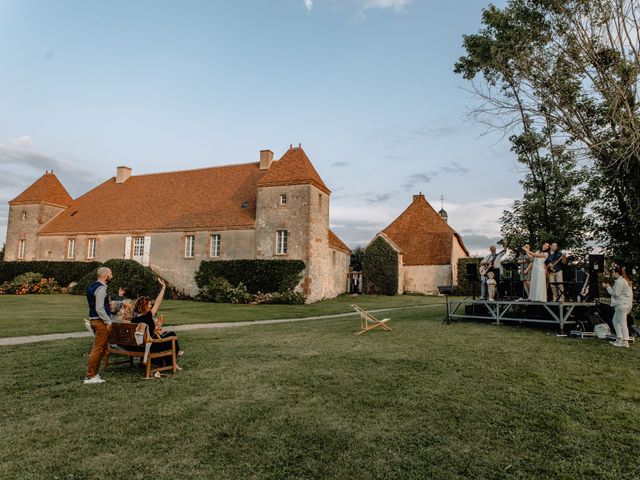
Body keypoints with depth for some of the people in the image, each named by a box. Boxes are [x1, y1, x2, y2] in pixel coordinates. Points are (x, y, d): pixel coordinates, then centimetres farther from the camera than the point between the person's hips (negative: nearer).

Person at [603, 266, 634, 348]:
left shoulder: (619, 281, -15)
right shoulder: (625, 280, 17)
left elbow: (615, 294, -15)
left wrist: (608, 287, -5)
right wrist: (610, 287, 12)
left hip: (622, 304, -11)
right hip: (626, 304, 11)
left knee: (622, 323, -5)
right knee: (615, 321, 16)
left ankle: (625, 342, -1)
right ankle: (620, 339, 18)